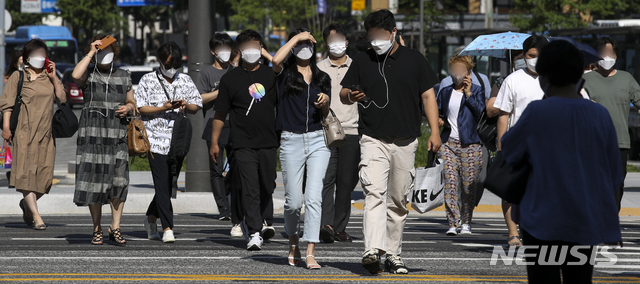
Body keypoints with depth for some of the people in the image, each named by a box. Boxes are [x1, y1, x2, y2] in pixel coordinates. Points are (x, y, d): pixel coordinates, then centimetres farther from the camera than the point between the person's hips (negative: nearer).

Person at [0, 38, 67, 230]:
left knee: (44, 174, 3)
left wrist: (54, 78, -3)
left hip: (46, 133, 4)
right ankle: (36, 216, -19)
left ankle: (26, 203, 31)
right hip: (24, 132, -4)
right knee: (27, 172, -14)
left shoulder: (49, 77, 15)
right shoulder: (18, 77, 4)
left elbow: (62, 99, 5)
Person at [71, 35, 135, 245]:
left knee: (119, 180, -10)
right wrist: (91, 53, -12)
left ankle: (115, 227, -2)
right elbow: (76, 75, -21)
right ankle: (97, 229, 9)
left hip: (117, 135, 2)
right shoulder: (88, 75, 3)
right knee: (94, 181, -2)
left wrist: (128, 108, -2)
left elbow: (132, 103, 22)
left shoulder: (123, 76, 13)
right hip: (92, 133, -2)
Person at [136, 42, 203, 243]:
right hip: (156, 139, -4)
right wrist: (163, 108, -16)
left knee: (169, 183, 8)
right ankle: (167, 228, -12)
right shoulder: (148, 80, 2)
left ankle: (151, 217, 31)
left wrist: (186, 105, -10)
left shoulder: (185, 81, 11)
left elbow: (196, 108, 12)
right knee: (162, 184, -10)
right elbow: (141, 108, -3)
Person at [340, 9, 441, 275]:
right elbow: (343, 94, 12)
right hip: (373, 140, -1)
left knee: (398, 200, 7)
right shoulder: (362, 61, 8)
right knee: (374, 192, -18)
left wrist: (434, 131, -2)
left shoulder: (413, 59, 7)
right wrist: (351, 96, -14)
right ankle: (373, 250, -29)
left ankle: (393, 254, 17)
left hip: (406, 142, 1)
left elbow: (428, 95, 7)